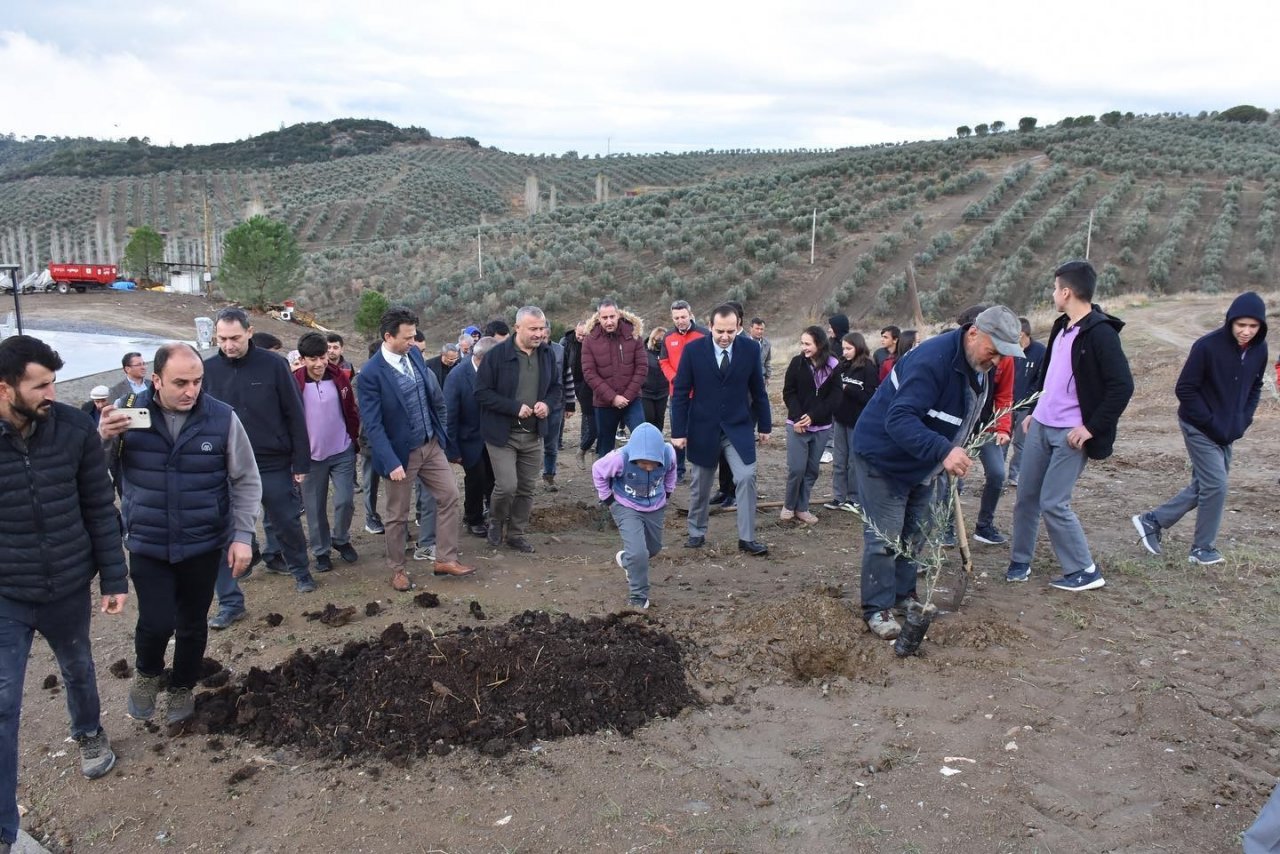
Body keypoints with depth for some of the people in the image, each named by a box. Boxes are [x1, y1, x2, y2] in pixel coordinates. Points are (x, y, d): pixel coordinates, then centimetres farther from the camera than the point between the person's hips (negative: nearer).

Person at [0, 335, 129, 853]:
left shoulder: (74, 429, -11)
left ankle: (89, 734, 56)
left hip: (68, 586, 2)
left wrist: (114, 578, -1)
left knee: (78, 669, 25)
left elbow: (100, 509, -3)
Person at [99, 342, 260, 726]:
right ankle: (147, 673, 27)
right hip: (147, 545, 0)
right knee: (156, 622, -7)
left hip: (204, 545, 0)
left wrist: (242, 534, -9)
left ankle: (183, 687, 40)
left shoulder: (222, 417, -10)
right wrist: (103, 437, -24)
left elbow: (246, 481, -3)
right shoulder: (129, 412, -8)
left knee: (193, 623, 14)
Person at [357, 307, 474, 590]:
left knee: (449, 496, 6)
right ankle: (397, 569, 26)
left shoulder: (414, 354, -1)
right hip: (401, 452, -6)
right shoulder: (371, 373, -21)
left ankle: (446, 559, 18)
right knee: (397, 515, 9)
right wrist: (391, 463, -25)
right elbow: (372, 424, -21)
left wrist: (441, 431, 13)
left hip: (431, 445, 6)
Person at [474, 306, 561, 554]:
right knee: (507, 486, -10)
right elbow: (482, 392, -14)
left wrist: (548, 403, -10)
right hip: (502, 433, -5)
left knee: (526, 488, 11)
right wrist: (515, 407, -21)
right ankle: (496, 522, 21)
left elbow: (557, 387, 13)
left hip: (534, 434, 5)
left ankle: (517, 533, 29)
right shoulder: (497, 355, -14)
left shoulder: (547, 354, 1)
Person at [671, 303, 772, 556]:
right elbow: (680, 392, -7)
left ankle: (747, 537, 1)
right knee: (700, 485, 12)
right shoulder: (693, 349, -12)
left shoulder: (750, 348, -7)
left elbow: (758, 390, 3)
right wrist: (678, 431, -9)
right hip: (703, 428, 0)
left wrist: (764, 425, 7)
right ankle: (697, 532, 30)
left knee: (746, 478, -10)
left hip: (739, 427, 1)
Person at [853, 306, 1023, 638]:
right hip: (883, 458, -9)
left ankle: (904, 595, 31)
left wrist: (954, 457, 12)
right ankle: (877, 609, 6)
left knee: (915, 535, 16)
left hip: (921, 466, 9)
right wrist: (943, 451, -50)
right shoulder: (933, 359, -31)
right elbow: (899, 419, -40)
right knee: (884, 537, -5)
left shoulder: (979, 370, -1)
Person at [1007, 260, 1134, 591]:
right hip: (1041, 426, 8)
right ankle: (1020, 561, 26)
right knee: (1026, 496, 11)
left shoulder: (1100, 333, -17)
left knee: (1053, 504, -7)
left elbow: (1123, 386, -21)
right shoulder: (1061, 326, 10)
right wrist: (1033, 412, 19)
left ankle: (1085, 571, 9)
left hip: (1071, 434, -8)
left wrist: (1092, 428, -20)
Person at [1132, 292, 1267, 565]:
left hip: (1228, 433, 7)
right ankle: (1203, 548, 9)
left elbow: (1254, 388, 14)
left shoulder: (1259, 350, -1)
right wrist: (1211, 423, -16)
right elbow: (1185, 389, -16)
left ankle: (1153, 520, 24)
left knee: (1204, 486, 12)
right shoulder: (1208, 346, -20)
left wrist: (1243, 421, 1)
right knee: (1216, 486, -7)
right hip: (1200, 429, -7)